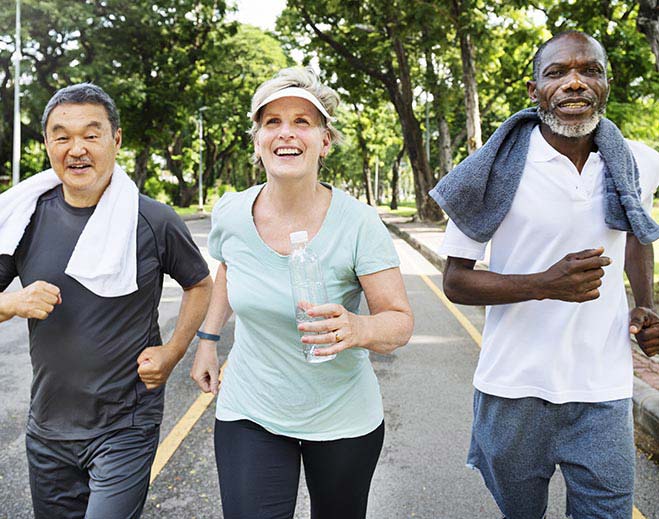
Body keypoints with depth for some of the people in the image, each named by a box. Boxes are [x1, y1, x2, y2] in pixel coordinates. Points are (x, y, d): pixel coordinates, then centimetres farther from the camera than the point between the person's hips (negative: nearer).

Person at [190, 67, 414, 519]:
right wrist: (208, 338, 11)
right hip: (249, 414, 2)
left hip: (343, 421, -1)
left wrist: (359, 329, -37)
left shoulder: (357, 223, -20)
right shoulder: (231, 213, -9)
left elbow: (400, 321, -17)